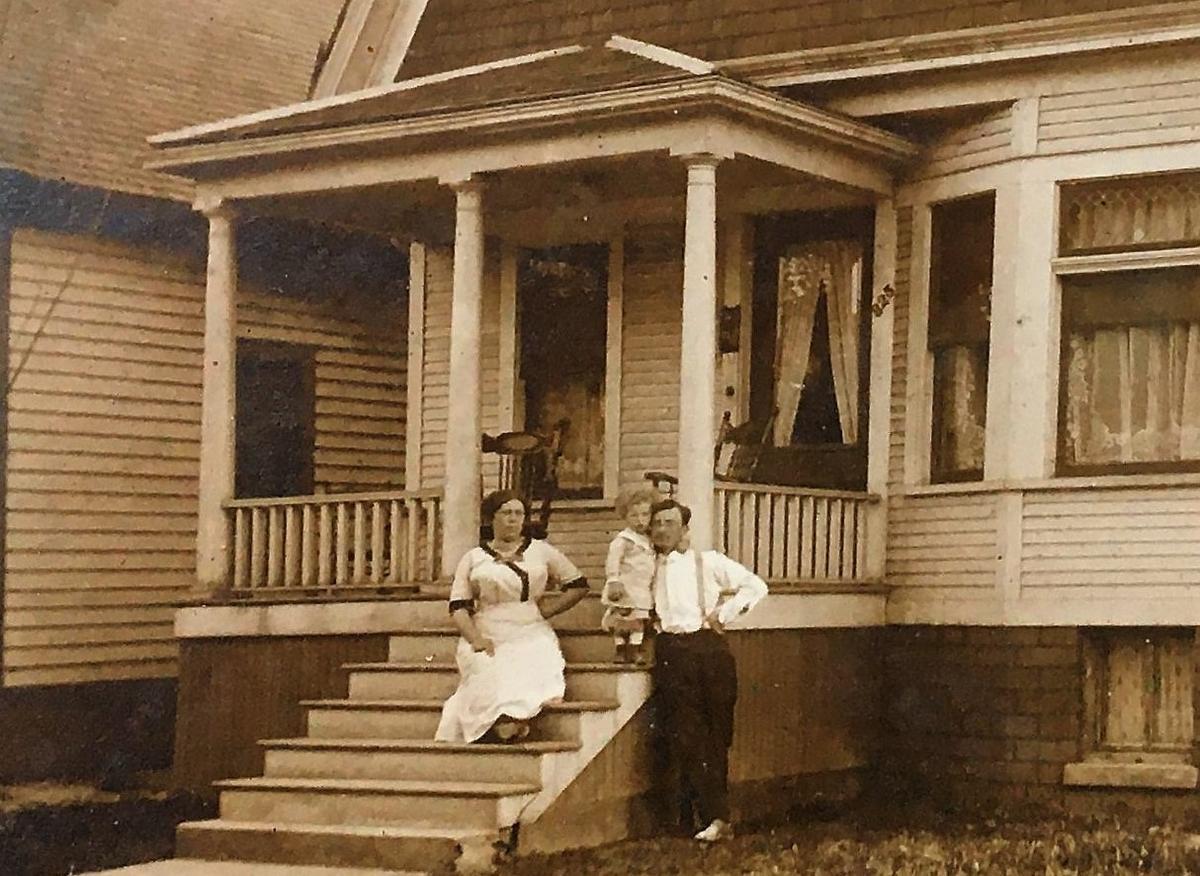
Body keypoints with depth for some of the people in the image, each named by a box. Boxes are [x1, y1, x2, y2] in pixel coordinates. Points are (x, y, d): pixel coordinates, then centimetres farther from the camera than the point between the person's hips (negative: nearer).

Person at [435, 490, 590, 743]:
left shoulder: (541, 551, 15)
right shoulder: (473, 558, 14)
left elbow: (578, 585, 17)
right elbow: (459, 606, 6)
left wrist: (548, 608, 3)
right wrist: (475, 638, -13)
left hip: (531, 637, 0)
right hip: (487, 639, 0)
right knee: (492, 680, -34)